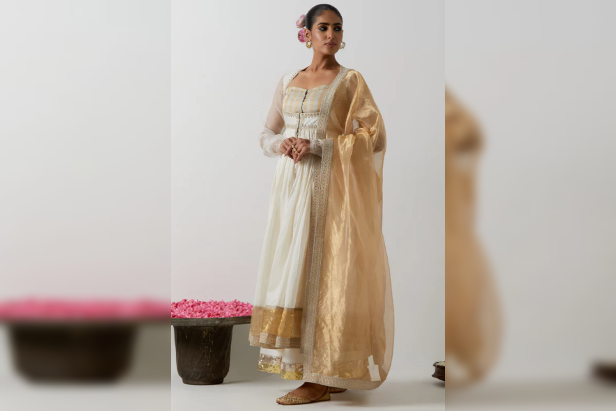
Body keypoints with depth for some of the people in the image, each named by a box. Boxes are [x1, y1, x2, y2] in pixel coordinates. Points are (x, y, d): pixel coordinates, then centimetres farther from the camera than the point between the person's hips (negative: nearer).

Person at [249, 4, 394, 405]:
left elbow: (374, 135, -7)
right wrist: (282, 143, -5)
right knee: (292, 271, 3)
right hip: (292, 186, 5)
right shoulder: (288, 82, 15)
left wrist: (318, 146, -15)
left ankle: (321, 378, -4)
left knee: (322, 273, -8)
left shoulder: (351, 81, 1)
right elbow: (267, 134, 19)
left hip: (331, 188, -5)